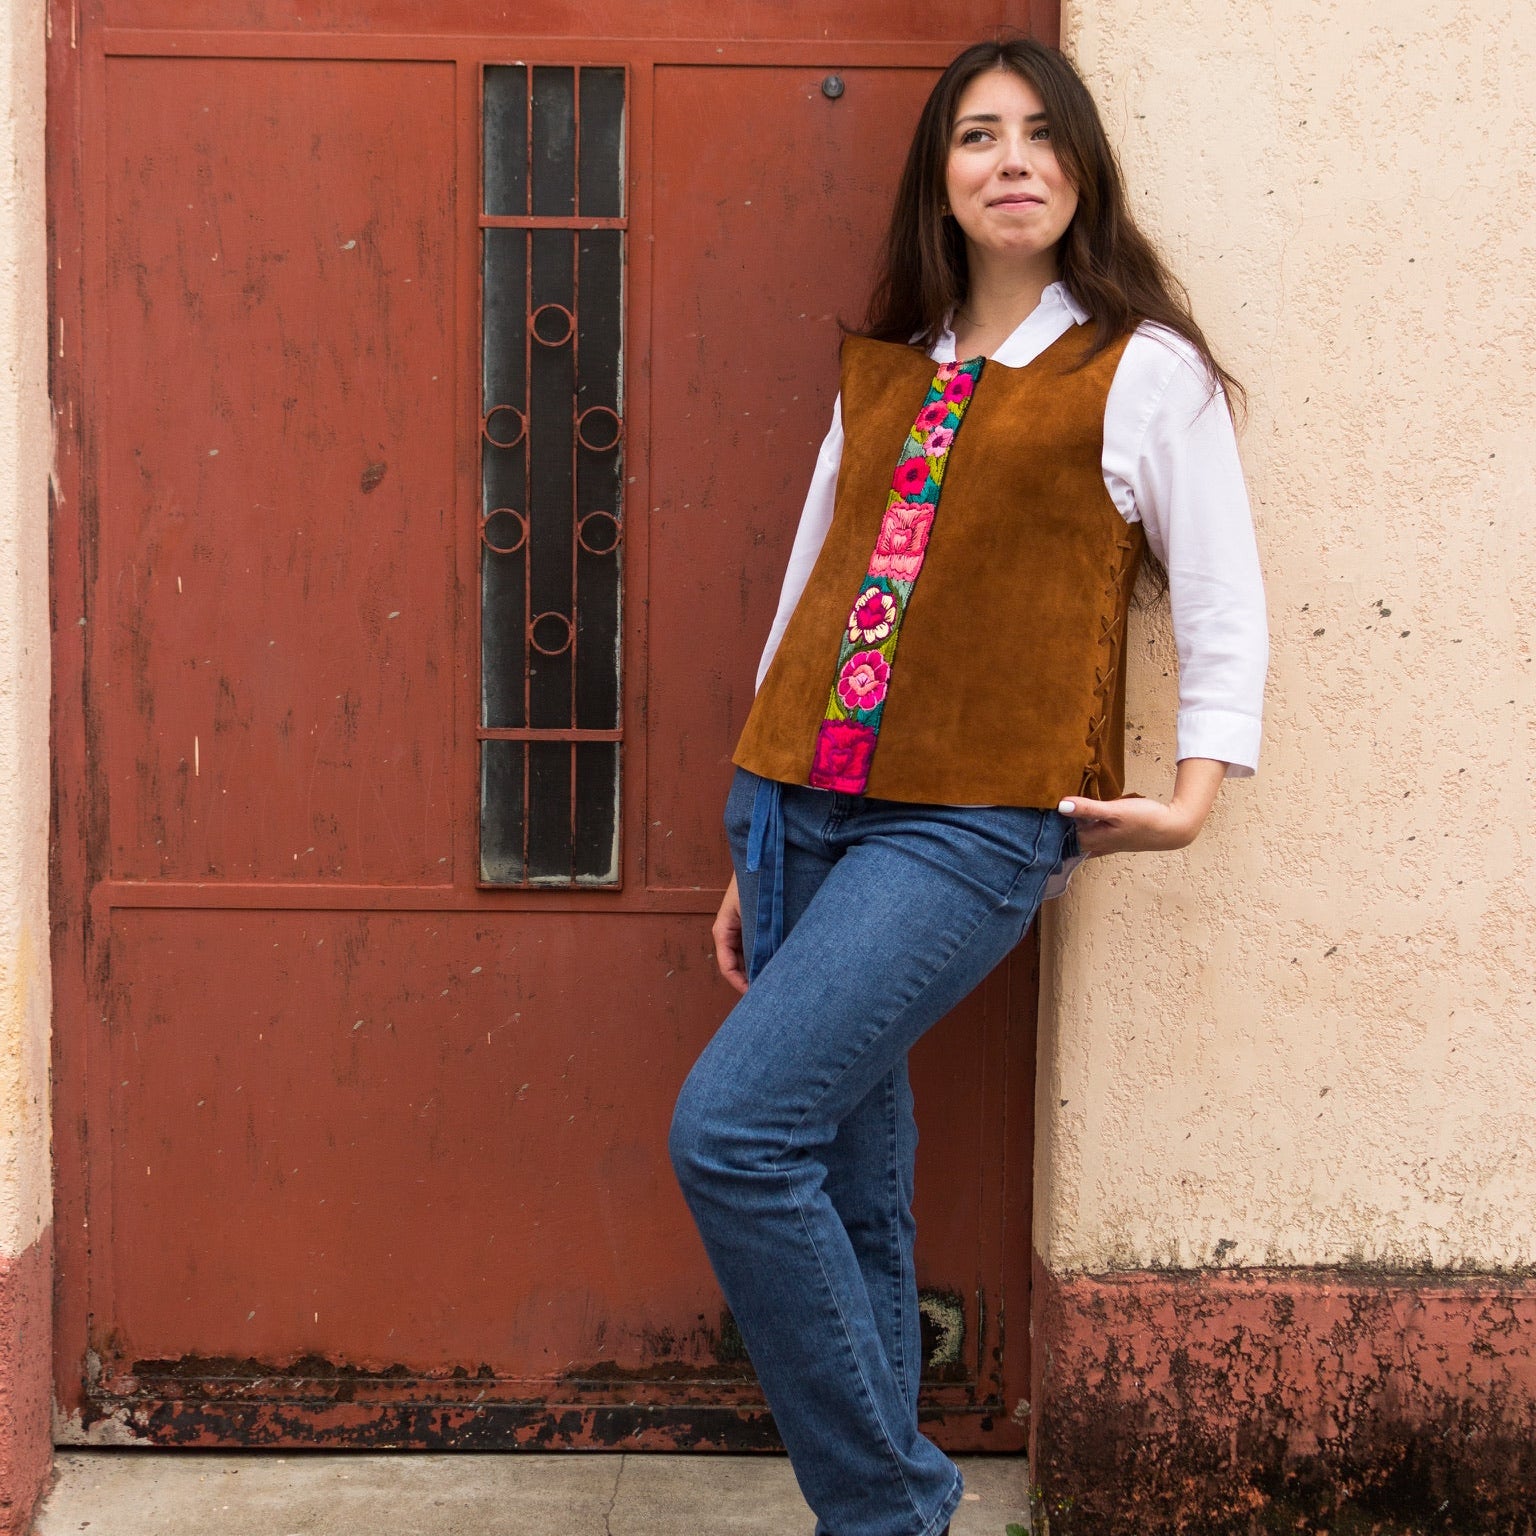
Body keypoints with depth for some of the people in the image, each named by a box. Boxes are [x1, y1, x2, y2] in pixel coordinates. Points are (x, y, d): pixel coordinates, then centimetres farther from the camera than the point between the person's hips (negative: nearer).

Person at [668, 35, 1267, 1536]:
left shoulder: (1145, 371, 3)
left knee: (732, 1130, -17)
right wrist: (754, 852, 17)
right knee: (853, 1187, 8)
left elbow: (1224, 611, 5)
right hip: (806, 807, 6)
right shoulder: (879, 371, 17)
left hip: (972, 823, -5)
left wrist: (1191, 793, -9)